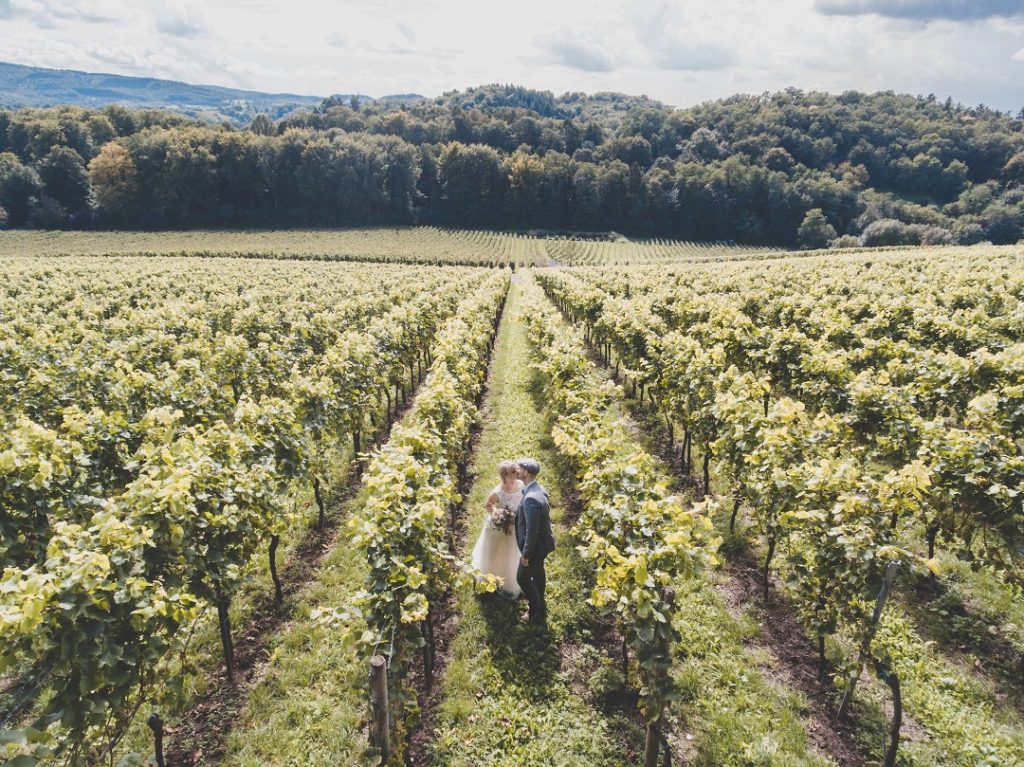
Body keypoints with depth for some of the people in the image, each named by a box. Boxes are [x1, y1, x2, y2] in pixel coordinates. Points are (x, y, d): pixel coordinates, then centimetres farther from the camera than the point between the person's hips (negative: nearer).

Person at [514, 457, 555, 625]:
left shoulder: (530, 498, -34)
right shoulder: (539, 488, -4)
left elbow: (532, 530, -30)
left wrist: (526, 554, -21)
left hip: (536, 545, -9)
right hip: (542, 541, 9)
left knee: (523, 578, 9)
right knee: (538, 573, 27)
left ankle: (538, 614, 24)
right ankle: (539, 603, 47)